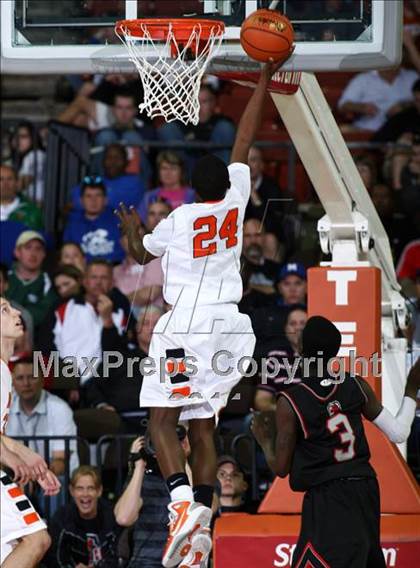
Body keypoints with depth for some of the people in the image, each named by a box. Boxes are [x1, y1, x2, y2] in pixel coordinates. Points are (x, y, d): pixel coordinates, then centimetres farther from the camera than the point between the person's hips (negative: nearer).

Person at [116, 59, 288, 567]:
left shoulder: (179, 219, -4)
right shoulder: (235, 201, 3)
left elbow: (142, 255, 16)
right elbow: (244, 141, 16)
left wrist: (130, 230, 37)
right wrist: (263, 84, 23)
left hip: (185, 325, -5)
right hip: (228, 325, 5)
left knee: (162, 419, -4)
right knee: (202, 427, 8)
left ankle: (183, 502, -25)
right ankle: (201, 527, 3)